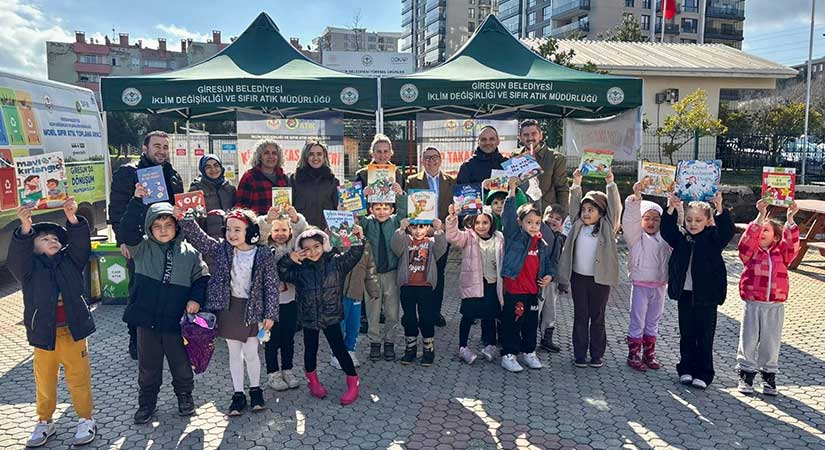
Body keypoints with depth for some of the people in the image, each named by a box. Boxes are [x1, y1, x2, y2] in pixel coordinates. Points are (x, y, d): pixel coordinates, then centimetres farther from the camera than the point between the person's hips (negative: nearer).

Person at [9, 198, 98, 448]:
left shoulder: (70, 260, 4)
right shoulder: (30, 266, -1)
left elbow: (80, 242, -11)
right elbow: (17, 256, -20)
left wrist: (72, 218, -28)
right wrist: (26, 227, -37)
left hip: (73, 331, 0)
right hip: (44, 333, 0)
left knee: (79, 377, 8)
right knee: (44, 380, 14)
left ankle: (86, 419, 22)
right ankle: (44, 422, 31)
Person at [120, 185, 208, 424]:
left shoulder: (189, 253, -2)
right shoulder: (142, 248, -2)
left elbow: (202, 278, 6)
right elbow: (126, 230, -17)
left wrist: (195, 299, -9)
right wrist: (137, 201, -24)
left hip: (176, 321, 0)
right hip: (147, 319, 0)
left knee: (181, 364, 14)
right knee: (148, 366, 14)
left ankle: (185, 396, 37)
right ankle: (147, 403, 32)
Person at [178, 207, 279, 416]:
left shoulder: (264, 256, -11)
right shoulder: (221, 249, -1)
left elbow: (272, 286, -8)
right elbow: (198, 237, -7)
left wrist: (270, 314, -9)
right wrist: (184, 219, -23)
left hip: (251, 309, -3)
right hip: (228, 308, 3)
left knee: (251, 353, 10)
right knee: (234, 354, 13)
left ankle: (255, 390, 30)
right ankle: (238, 394, 25)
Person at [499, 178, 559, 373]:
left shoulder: (543, 242, 8)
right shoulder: (514, 236, -8)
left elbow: (549, 261, 20)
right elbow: (508, 215, -21)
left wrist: (549, 275, 2)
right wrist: (512, 191, -27)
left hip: (533, 289, 5)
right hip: (514, 288, -5)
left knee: (531, 323, 16)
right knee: (511, 322, 3)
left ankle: (529, 352, 32)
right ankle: (508, 355, 14)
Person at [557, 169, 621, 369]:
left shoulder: (607, 227, 1)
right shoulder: (578, 224, 8)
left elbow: (615, 207, -7)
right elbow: (574, 204, 6)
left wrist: (610, 184, -10)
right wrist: (576, 184, -3)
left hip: (600, 279, -2)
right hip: (578, 277, 2)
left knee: (597, 318, 8)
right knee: (580, 317, 8)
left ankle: (597, 354, 18)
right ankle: (580, 354, 15)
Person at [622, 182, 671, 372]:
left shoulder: (665, 237, 7)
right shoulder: (635, 236, -5)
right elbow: (630, 219, -19)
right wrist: (636, 197, -33)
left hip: (659, 286, 4)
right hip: (640, 285, -4)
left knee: (652, 323, 14)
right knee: (637, 322, 3)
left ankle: (649, 354, 25)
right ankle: (633, 355, 12)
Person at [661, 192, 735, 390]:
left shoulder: (713, 238, -2)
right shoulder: (681, 237, 6)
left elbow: (727, 230, -19)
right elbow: (666, 230, -9)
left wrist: (719, 209, -33)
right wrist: (671, 210, -23)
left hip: (706, 295, -3)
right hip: (684, 293, 3)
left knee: (704, 336, 5)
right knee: (686, 334, 12)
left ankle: (704, 373, 15)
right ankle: (687, 369, 23)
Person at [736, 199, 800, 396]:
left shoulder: (782, 253, 8)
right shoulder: (750, 251, 2)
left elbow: (792, 243, -8)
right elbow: (748, 238, -15)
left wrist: (789, 220, -17)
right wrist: (761, 216, -21)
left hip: (776, 306, 1)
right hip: (753, 304, -1)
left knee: (771, 343, 9)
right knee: (748, 341, 4)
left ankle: (769, 376, 22)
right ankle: (746, 375, 16)